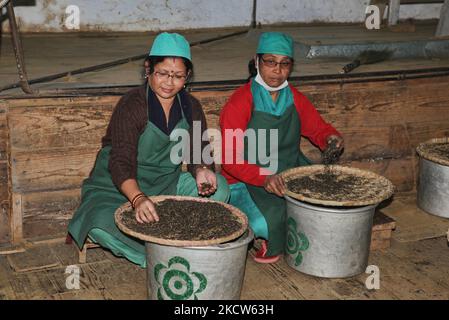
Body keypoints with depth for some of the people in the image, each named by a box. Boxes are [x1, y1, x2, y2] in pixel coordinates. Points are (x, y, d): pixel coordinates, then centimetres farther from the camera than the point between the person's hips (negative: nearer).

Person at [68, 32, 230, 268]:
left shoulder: (191, 107, 0)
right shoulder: (131, 106, -18)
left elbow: (199, 152, 0)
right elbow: (121, 163, -29)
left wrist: (202, 170, -26)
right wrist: (138, 199, -49)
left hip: (167, 183, 5)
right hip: (119, 187, -5)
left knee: (218, 188, -17)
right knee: (102, 226, -35)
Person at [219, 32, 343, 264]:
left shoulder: (295, 99, 6)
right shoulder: (240, 103, -13)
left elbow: (318, 128, 19)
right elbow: (230, 159, -18)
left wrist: (330, 138, -6)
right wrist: (264, 177, -34)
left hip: (291, 173, 6)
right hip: (247, 182, -6)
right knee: (264, 224, -33)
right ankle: (271, 238, 6)